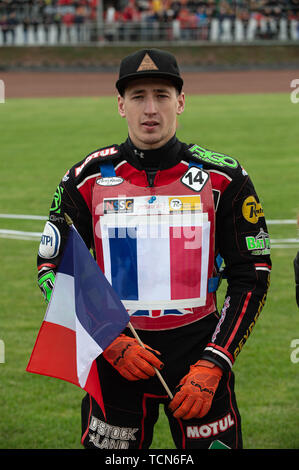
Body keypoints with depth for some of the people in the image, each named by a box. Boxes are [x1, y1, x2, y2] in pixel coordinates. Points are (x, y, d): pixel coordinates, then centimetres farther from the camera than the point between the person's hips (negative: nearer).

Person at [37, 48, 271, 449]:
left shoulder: (223, 179, -1)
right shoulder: (88, 179, 1)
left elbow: (252, 277, 1)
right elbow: (52, 272, 4)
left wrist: (213, 365, -9)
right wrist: (111, 344, -8)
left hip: (199, 352, 0)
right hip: (115, 359, 0)